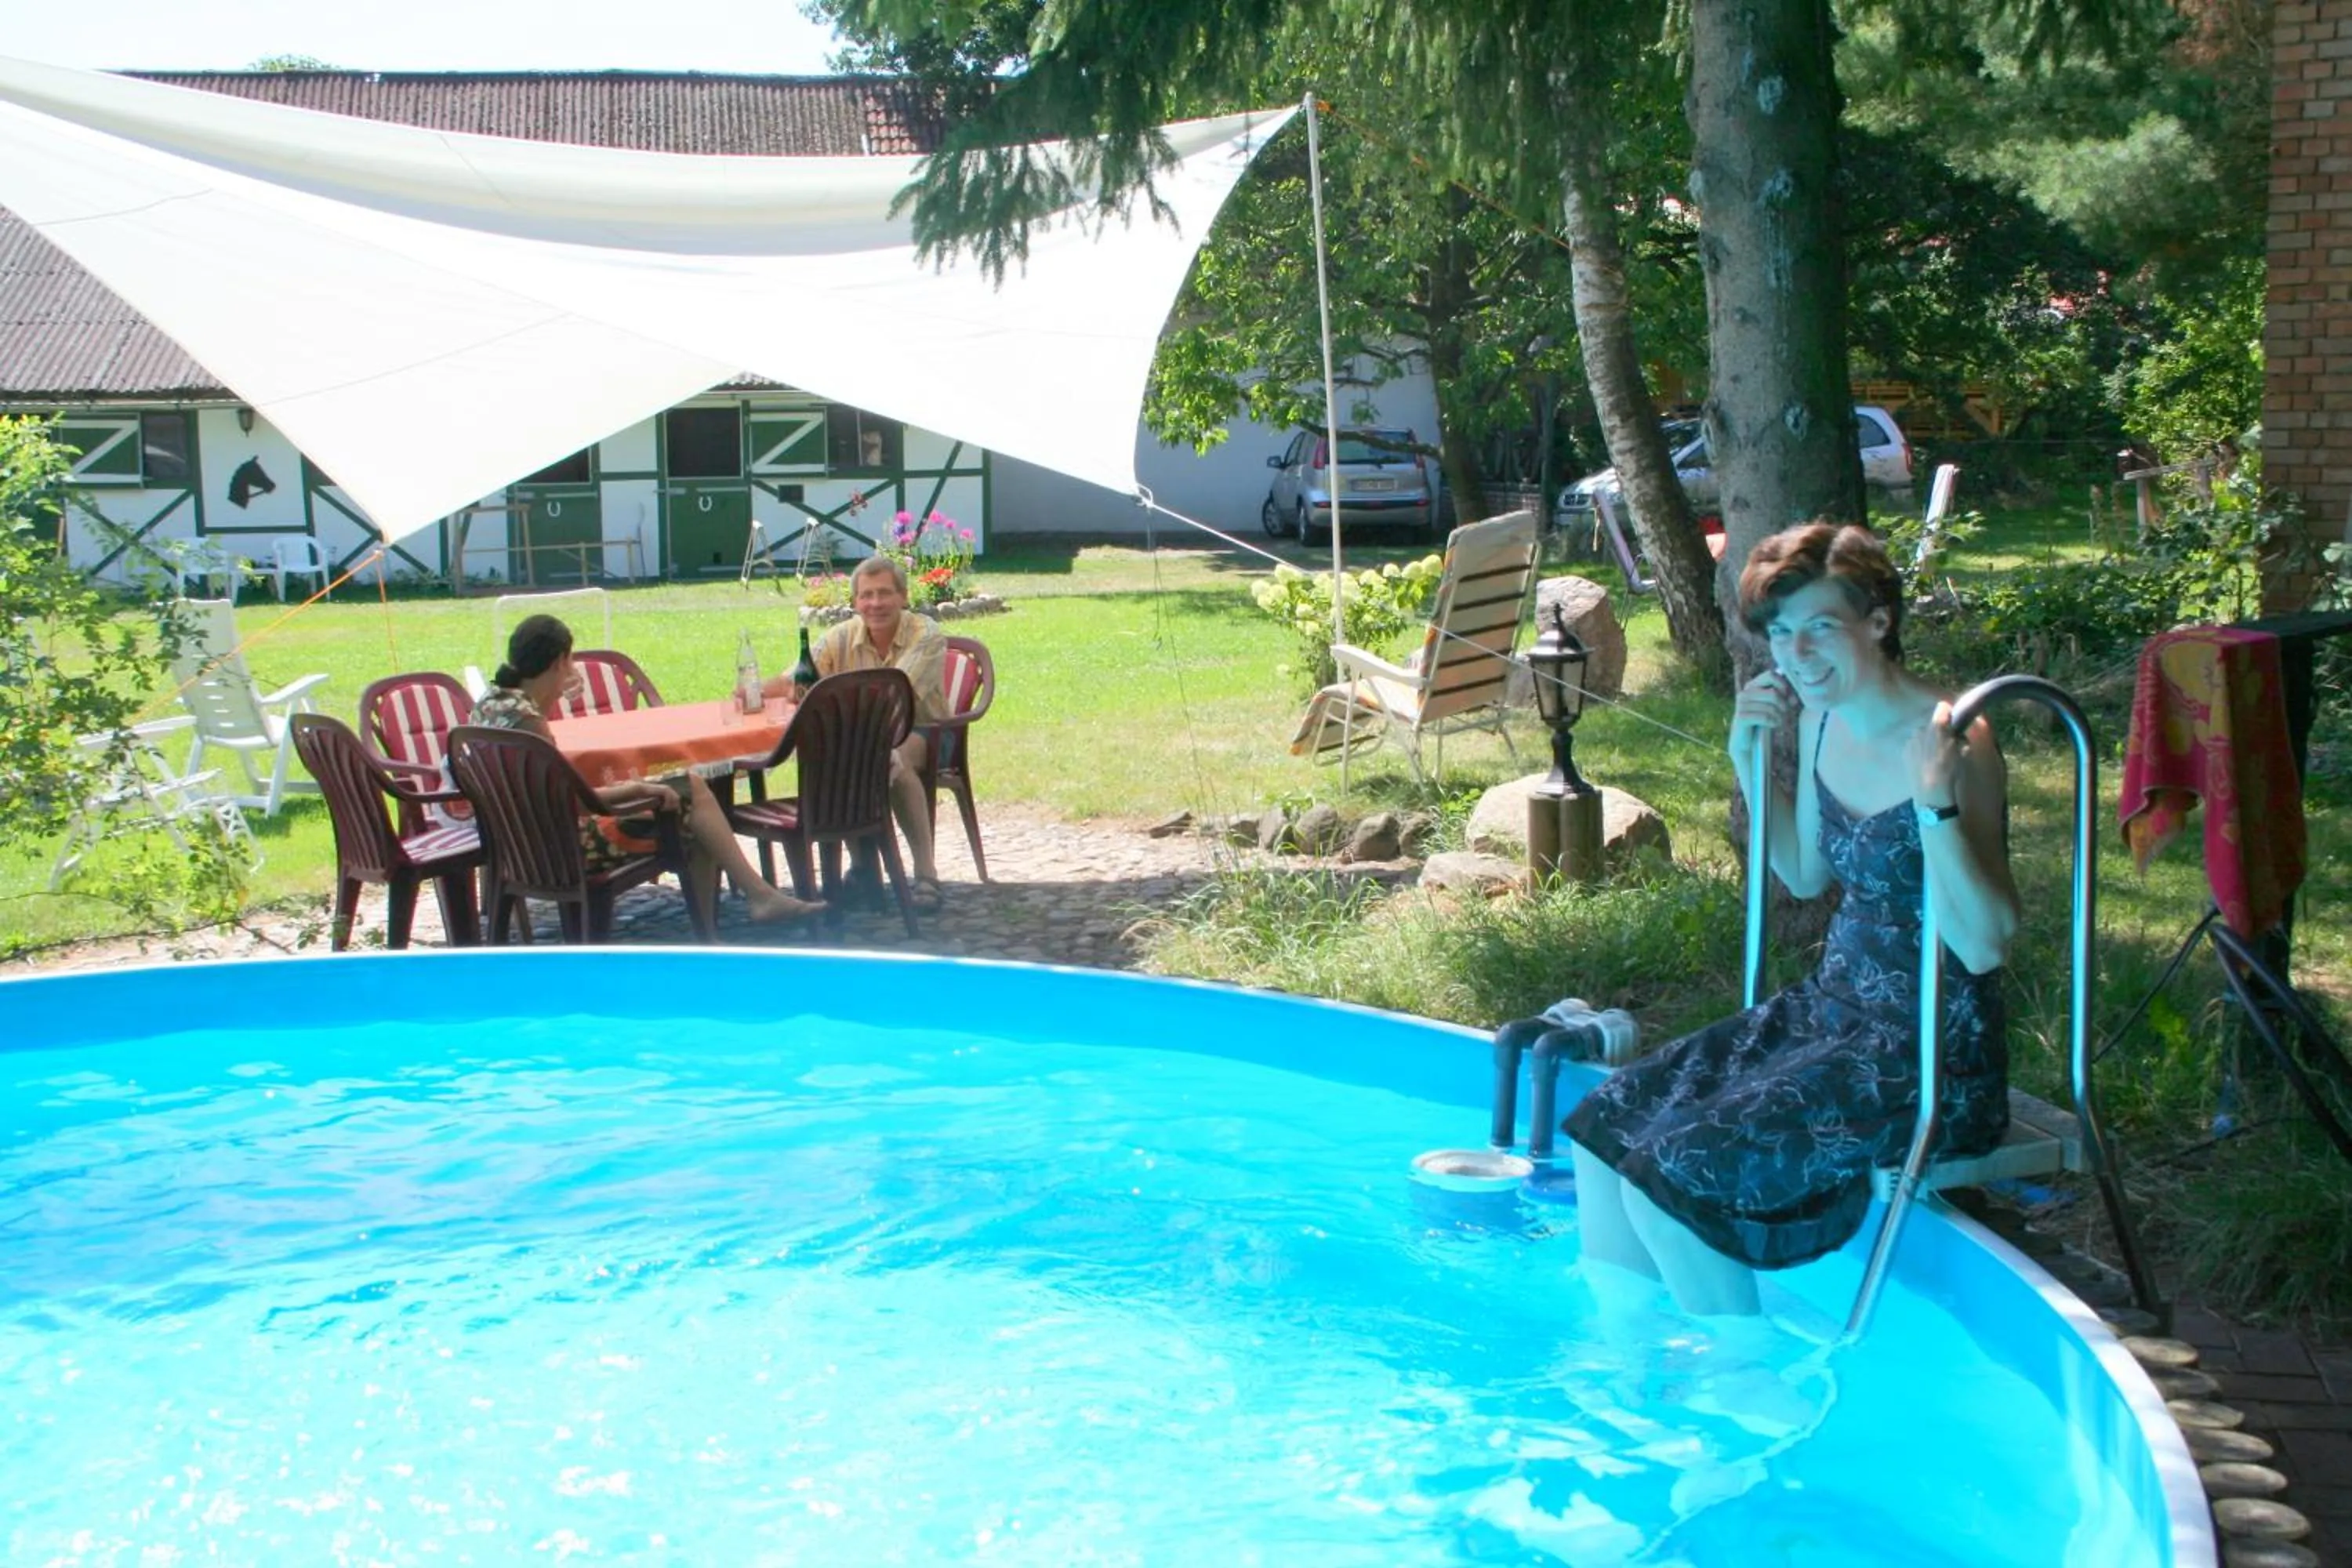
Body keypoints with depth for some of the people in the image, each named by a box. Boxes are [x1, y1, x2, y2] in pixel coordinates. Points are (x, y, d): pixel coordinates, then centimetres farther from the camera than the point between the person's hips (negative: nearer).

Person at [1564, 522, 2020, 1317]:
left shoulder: (1951, 743, -21)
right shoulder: (1821, 719, 3)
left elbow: (1985, 945, -24)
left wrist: (1935, 802, -35)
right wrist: (1750, 759, 7)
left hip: (1930, 1055, -8)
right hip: (1831, 1009, 8)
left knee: (1673, 1168, -18)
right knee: (1607, 1122, 1)